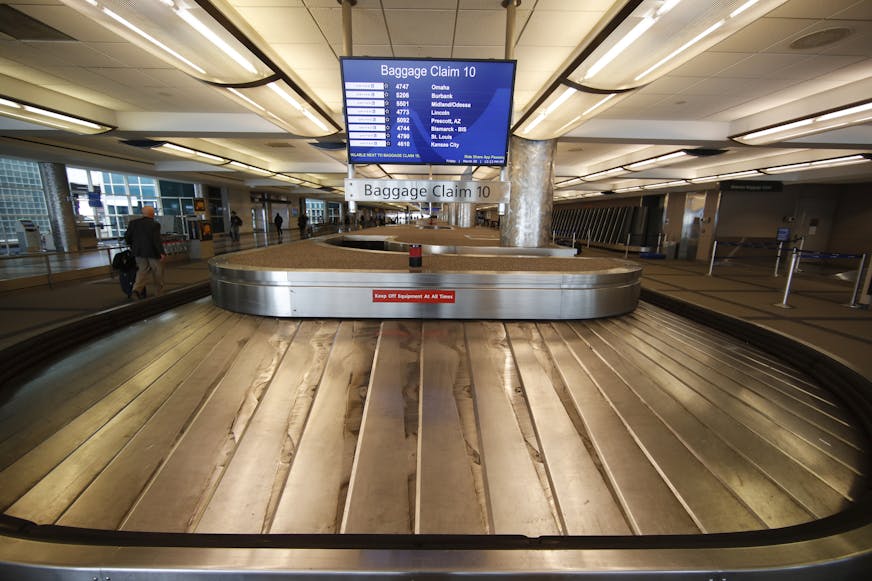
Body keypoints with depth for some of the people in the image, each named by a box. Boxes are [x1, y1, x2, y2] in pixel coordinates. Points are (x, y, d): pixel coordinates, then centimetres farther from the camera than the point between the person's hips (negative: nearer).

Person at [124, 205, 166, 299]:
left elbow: (127, 236, 7)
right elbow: (157, 240, -20)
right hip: (153, 252, -5)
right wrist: (162, 252, -19)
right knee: (158, 273, 8)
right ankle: (159, 293, 15)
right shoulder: (154, 225, -14)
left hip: (139, 252, 5)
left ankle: (137, 289, -9)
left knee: (143, 271, 12)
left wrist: (132, 246, 22)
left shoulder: (133, 223, 3)